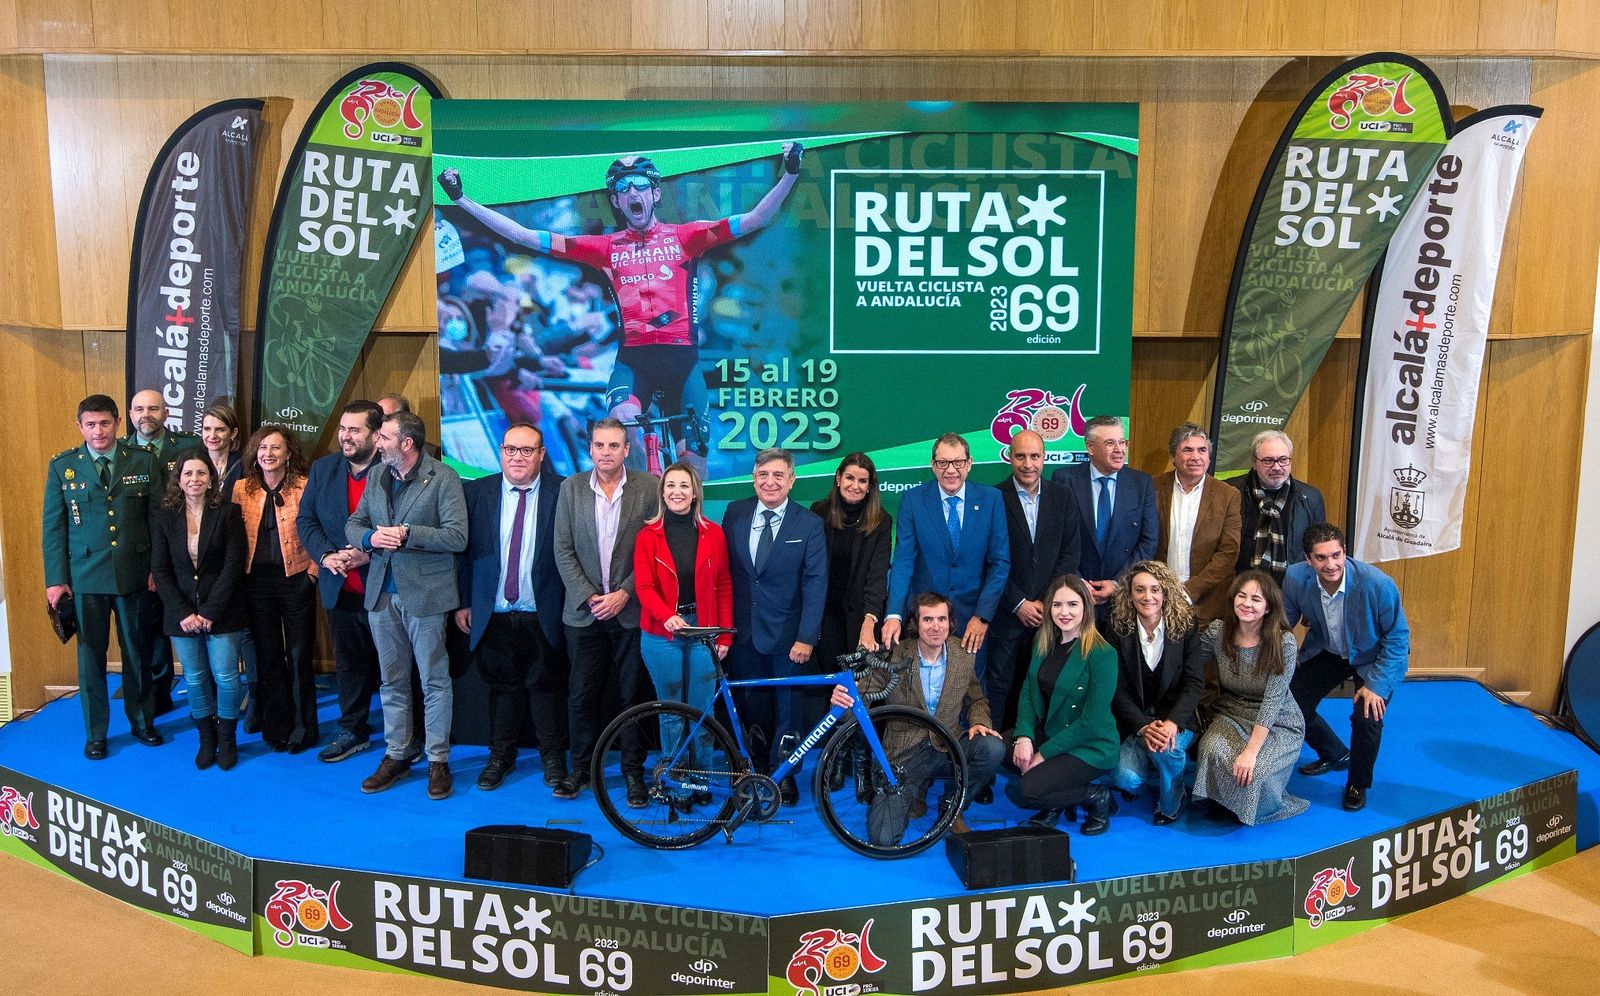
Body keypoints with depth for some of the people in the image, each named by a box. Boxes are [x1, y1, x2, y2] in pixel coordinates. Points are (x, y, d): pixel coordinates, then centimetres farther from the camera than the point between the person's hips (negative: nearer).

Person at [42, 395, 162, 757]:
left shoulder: (143, 462, 0)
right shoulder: (62, 466, 0)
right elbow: (53, 526, 1)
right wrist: (55, 579, -3)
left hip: (134, 574, 0)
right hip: (85, 575, 0)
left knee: (137, 650, 12)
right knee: (90, 653, 8)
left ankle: (142, 721, 28)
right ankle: (94, 733, 21)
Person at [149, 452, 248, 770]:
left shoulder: (228, 512, -4)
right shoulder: (163, 517, 3)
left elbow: (233, 565, -8)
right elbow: (160, 569, 1)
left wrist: (210, 611, -13)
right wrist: (183, 612, -9)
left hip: (222, 611, -2)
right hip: (181, 613, 2)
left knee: (225, 676, -1)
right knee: (195, 678, 8)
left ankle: (227, 739, 16)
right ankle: (206, 739, 22)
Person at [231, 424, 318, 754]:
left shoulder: (304, 487, -6)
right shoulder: (242, 488, 3)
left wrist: (313, 571, -7)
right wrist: (239, 573, 3)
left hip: (296, 579, -3)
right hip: (256, 580, 3)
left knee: (299, 655, 3)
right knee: (267, 656, 10)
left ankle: (302, 729, 16)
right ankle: (275, 727, 23)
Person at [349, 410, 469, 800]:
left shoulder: (443, 479, -9)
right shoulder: (377, 478, 10)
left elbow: (457, 536, -15)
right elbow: (353, 524, 13)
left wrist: (407, 535, -21)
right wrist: (370, 537, -9)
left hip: (424, 593, -6)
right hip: (382, 592, 6)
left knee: (434, 681, 3)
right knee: (392, 680, 14)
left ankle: (438, 761, 12)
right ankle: (396, 755, 26)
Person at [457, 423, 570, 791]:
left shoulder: (562, 492, -5)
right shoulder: (477, 492, 2)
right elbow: (464, 550, 5)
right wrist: (462, 603, 3)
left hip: (543, 616, -2)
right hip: (494, 615, 2)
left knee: (547, 687, 8)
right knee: (503, 686, 13)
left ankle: (553, 757, 23)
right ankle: (501, 756, 29)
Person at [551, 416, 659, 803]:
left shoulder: (648, 487, -2)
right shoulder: (571, 487, 4)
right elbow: (563, 550, 2)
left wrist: (624, 593, -11)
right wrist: (589, 596, -7)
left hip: (631, 610, -1)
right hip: (584, 610, 2)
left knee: (632, 695, 5)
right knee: (581, 696, 7)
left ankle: (634, 772, 17)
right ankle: (581, 769, 22)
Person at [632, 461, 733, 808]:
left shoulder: (713, 534, 3)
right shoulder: (648, 536, 0)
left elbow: (723, 587, 6)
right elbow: (644, 587, -7)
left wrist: (724, 635, 1)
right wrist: (668, 616, -25)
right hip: (662, 634, -1)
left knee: (701, 710, 4)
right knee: (672, 712, 5)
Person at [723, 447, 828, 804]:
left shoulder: (809, 524, -6)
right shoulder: (735, 513, 2)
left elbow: (815, 584, -10)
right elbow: (724, 569, 6)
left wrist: (806, 638, -16)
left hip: (786, 634, -2)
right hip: (744, 631, 3)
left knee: (786, 708, 7)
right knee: (753, 707, 13)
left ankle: (785, 776, 22)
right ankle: (758, 768, 29)